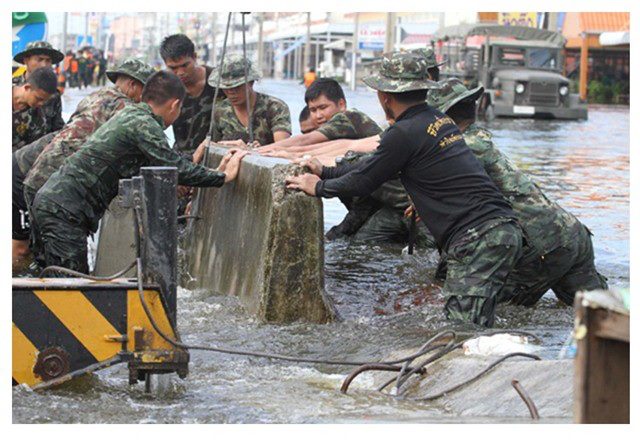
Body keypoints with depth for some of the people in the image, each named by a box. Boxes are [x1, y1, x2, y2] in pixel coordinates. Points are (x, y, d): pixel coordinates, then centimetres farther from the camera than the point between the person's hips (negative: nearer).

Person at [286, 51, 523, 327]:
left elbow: (363, 182, 2)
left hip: (477, 239, -10)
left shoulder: (405, 133, -9)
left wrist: (318, 188, 20)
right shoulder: (441, 121, 20)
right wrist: (325, 172, 39)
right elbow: (373, 167, 31)